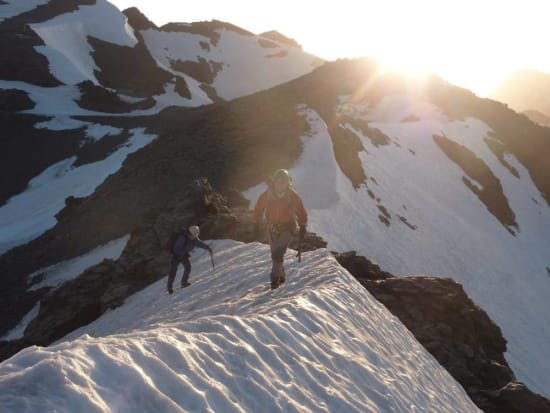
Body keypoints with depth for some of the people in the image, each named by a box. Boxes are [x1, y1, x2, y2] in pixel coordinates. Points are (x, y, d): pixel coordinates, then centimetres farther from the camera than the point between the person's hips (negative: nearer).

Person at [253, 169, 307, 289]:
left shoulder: (293, 196, -16)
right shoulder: (267, 195, -15)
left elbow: (301, 211, -3)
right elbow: (259, 209, 0)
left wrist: (303, 227, 1)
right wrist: (256, 225, 2)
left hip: (287, 227, -3)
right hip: (272, 228, 3)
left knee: (278, 253, -19)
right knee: (275, 253, 14)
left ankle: (275, 277, -9)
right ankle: (281, 276, 35)